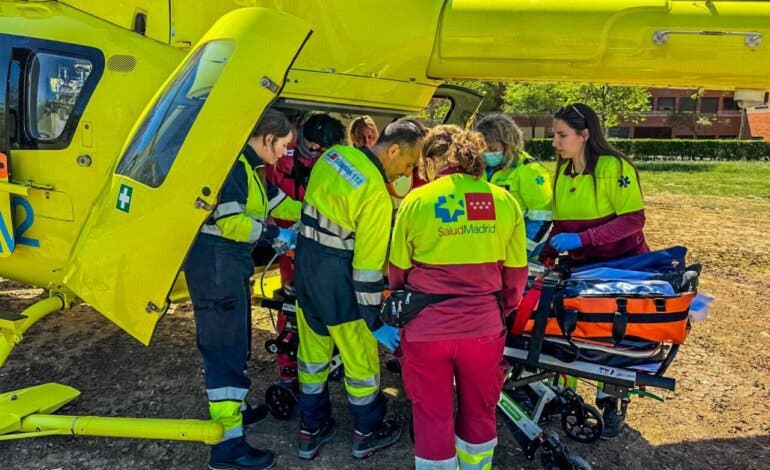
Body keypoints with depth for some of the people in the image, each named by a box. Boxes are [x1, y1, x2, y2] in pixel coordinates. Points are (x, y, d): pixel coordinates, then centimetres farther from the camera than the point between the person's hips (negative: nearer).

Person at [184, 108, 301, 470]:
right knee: (224, 347, -8)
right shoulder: (233, 164, -15)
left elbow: (277, 201, 25)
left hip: (230, 263, 11)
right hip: (216, 262, -11)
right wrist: (274, 234, -14)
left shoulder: (248, 167, 18)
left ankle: (231, 407, 39)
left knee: (233, 343, 21)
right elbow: (231, 221, -24)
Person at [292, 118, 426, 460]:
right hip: (337, 278, -8)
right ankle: (368, 433, 31)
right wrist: (375, 322, -15)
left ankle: (311, 430, 34)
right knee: (360, 360, 12)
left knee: (312, 352, 19)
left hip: (305, 264, 8)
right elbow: (367, 265, -23)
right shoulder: (376, 194, -24)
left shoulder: (335, 154, 0)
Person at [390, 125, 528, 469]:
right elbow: (516, 273, 4)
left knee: (433, 417, 15)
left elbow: (397, 271, 1)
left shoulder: (416, 201, -7)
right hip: (484, 326, 2)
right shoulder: (505, 202, -2)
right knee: (480, 412, 23)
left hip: (426, 327, -2)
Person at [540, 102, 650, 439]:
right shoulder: (562, 171, 4)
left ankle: (614, 405, 24)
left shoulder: (614, 167, -17)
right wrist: (546, 256, -3)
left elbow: (633, 221, -21)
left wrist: (580, 239, -28)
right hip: (580, 266, 5)